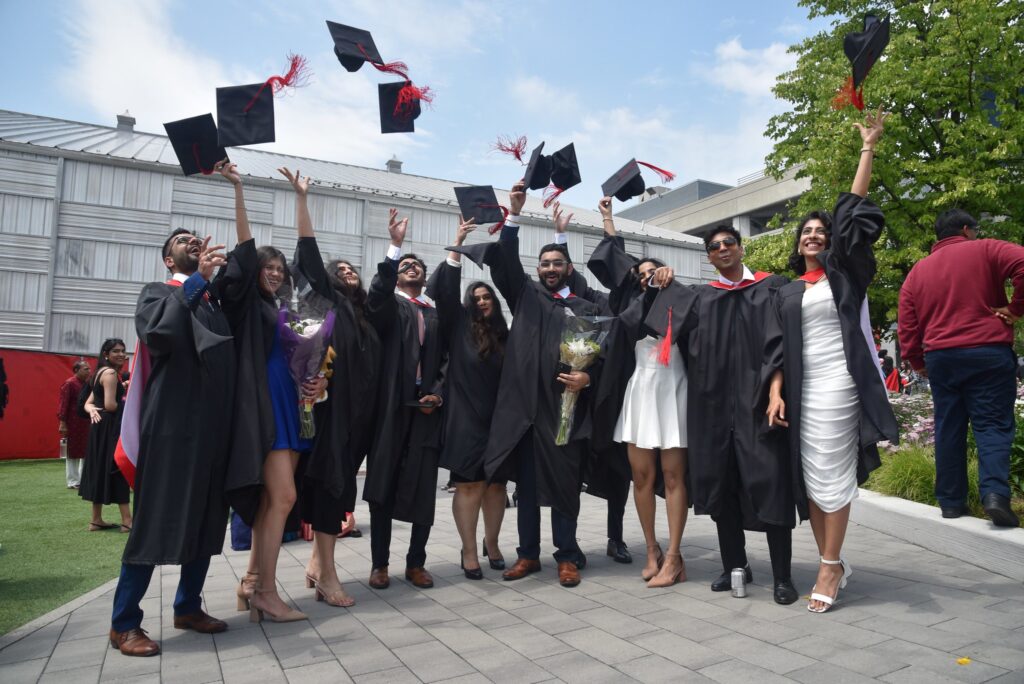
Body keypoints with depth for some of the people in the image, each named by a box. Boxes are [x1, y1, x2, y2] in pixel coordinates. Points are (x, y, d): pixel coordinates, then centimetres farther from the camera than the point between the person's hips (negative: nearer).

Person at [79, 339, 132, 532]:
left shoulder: (100, 373, 18)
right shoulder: (110, 373, -14)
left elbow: (88, 402, 16)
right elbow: (110, 405, -22)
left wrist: (93, 411, -5)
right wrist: (127, 405, -4)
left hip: (101, 426, 10)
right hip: (110, 427, -10)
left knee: (101, 470, 13)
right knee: (118, 470, -7)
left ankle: (96, 520, 19)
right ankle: (127, 520, -5)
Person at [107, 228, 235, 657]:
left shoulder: (217, 300, 18)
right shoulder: (158, 293, 4)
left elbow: (232, 356, 8)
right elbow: (157, 332, -21)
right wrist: (198, 279, -20)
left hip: (212, 424, 6)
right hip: (172, 424, -6)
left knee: (207, 519, 11)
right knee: (156, 520, -2)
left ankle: (187, 606, 25)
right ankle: (124, 622, 11)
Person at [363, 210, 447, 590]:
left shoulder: (436, 315, 18)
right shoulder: (389, 306, 8)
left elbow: (446, 360, 15)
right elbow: (376, 294, -17)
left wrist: (438, 392, -4)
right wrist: (395, 245, -25)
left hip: (426, 408, 3)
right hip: (392, 406, -3)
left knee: (423, 489, 4)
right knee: (383, 486, 2)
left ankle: (416, 563, 16)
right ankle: (379, 564, 13)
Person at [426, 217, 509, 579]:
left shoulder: (504, 334, 10)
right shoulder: (459, 326, 2)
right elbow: (443, 292, -10)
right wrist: (457, 246, -13)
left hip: (499, 419, 3)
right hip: (467, 419, -3)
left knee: (496, 483, 9)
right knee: (470, 484, 0)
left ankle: (491, 543, 24)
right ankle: (469, 551, 9)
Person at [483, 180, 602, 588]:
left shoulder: (586, 309, 10)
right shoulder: (524, 295, 13)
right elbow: (504, 264, 0)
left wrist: (587, 377, -15)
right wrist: (513, 216, -8)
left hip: (565, 406, -1)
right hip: (524, 405, 2)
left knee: (564, 485, 4)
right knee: (526, 484, 9)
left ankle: (567, 556, 18)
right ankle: (528, 554, 20)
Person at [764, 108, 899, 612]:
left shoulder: (844, 272, 7)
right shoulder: (787, 292, 15)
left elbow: (853, 213, -2)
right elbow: (778, 347, 9)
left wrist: (868, 147, -3)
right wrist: (776, 392, -3)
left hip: (838, 384, -4)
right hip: (801, 389, 4)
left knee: (832, 477, -5)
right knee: (809, 479, 4)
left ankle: (830, 567, 6)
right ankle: (834, 565, 16)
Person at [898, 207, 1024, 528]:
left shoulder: (917, 270, 13)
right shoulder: (985, 250, 2)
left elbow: (907, 325, 9)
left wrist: (917, 363, 17)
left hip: (939, 357, 3)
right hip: (988, 351, -3)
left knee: (948, 428, 8)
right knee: (992, 423, 1)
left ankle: (950, 501, 11)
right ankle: (995, 493, -15)